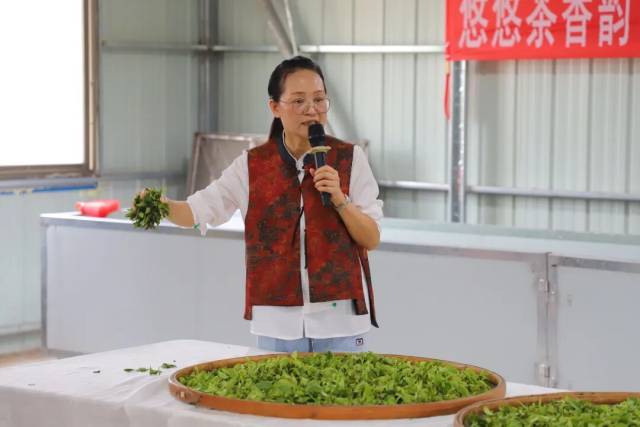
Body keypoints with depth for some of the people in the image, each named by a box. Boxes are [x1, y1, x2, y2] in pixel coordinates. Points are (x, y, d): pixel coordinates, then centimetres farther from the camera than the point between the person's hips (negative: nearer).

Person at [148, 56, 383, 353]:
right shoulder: (252, 165, 2)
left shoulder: (350, 159, -2)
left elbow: (372, 239, -2)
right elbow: (198, 211, -2)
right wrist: (162, 206, -22)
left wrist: (339, 200, -17)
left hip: (339, 320, -1)